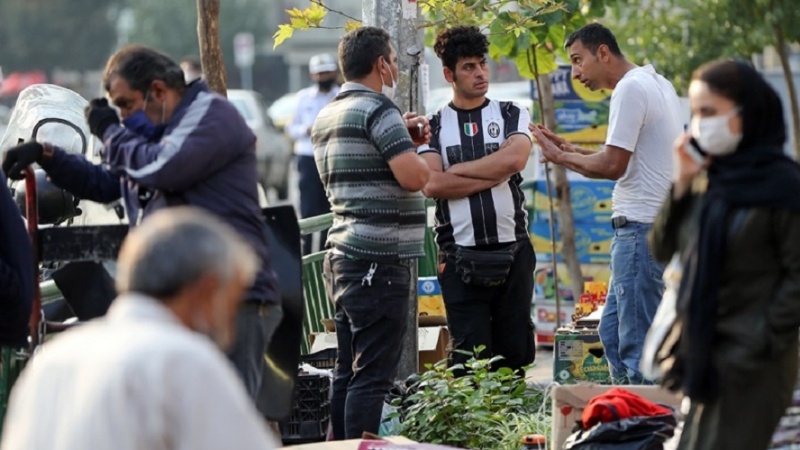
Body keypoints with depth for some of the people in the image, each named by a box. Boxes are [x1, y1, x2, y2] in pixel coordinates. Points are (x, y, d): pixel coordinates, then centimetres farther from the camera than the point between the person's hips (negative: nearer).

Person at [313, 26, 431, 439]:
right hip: (378, 260, -9)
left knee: (348, 371, 11)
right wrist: (416, 150, 1)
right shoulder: (377, 110, -11)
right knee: (372, 375, -9)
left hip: (342, 255, 9)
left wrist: (401, 134, 22)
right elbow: (413, 177, -20)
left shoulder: (327, 116, 17)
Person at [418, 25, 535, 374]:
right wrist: (494, 175, -10)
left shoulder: (511, 116, 10)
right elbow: (432, 184, -9)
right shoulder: (433, 126, 7)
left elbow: (514, 159, -11)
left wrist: (457, 170, -6)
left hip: (513, 251, 1)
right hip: (461, 257, -1)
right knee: (470, 358, -4)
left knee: (515, 353, 4)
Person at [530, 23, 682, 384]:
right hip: (655, 223, 11)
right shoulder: (656, 84, 18)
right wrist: (572, 151, 14)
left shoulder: (630, 89, -13)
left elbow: (613, 165, -17)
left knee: (636, 345, -9)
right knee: (612, 330, 14)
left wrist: (561, 158, -2)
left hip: (642, 227, -11)